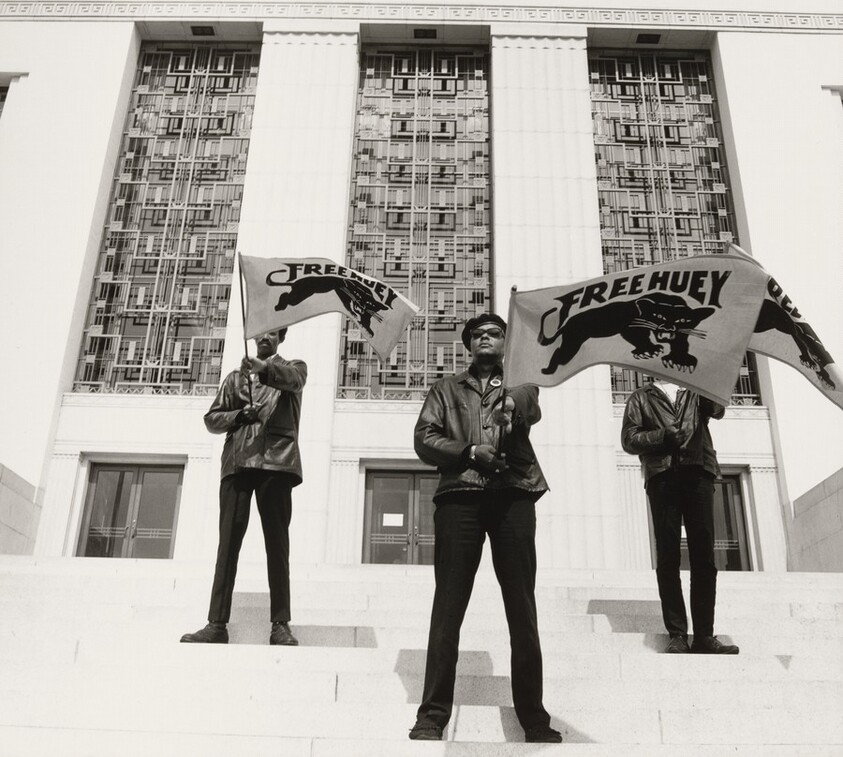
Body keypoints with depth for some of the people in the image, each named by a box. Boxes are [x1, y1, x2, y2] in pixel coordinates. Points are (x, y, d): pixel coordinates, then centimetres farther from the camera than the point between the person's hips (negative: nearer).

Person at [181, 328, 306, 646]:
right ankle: (217, 623, -5)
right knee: (228, 542, -4)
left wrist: (264, 367, -30)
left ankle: (281, 624, -7)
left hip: (276, 461, -3)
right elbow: (212, 418, 20)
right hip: (237, 462, 3)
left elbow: (292, 379, -9)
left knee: (277, 543, -6)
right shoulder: (236, 377, 27)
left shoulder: (293, 368, 17)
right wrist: (240, 415, 0)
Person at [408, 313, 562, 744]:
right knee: (448, 605, -4)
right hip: (459, 496, 0)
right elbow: (424, 438, 8)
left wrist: (512, 405, -29)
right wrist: (469, 452, -8)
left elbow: (530, 406, -5)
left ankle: (534, 718, 3)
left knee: (522, 608, -1)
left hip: (513, 495, 0)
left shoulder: (519, 386, 19)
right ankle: (433, 714, -2)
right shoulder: (447, 389, 22)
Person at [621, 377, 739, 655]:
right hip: (662, 475, -1)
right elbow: (629, 439, 7)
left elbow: (717, 409, 2)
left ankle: (704, 634, -2)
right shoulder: (641, 397, 18)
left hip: (698, 473, 2)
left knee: (704, 555, -4)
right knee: (668, 556, -5)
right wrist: (664, 436, -8)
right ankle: (677, 634, -4)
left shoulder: (695, 392, 23)